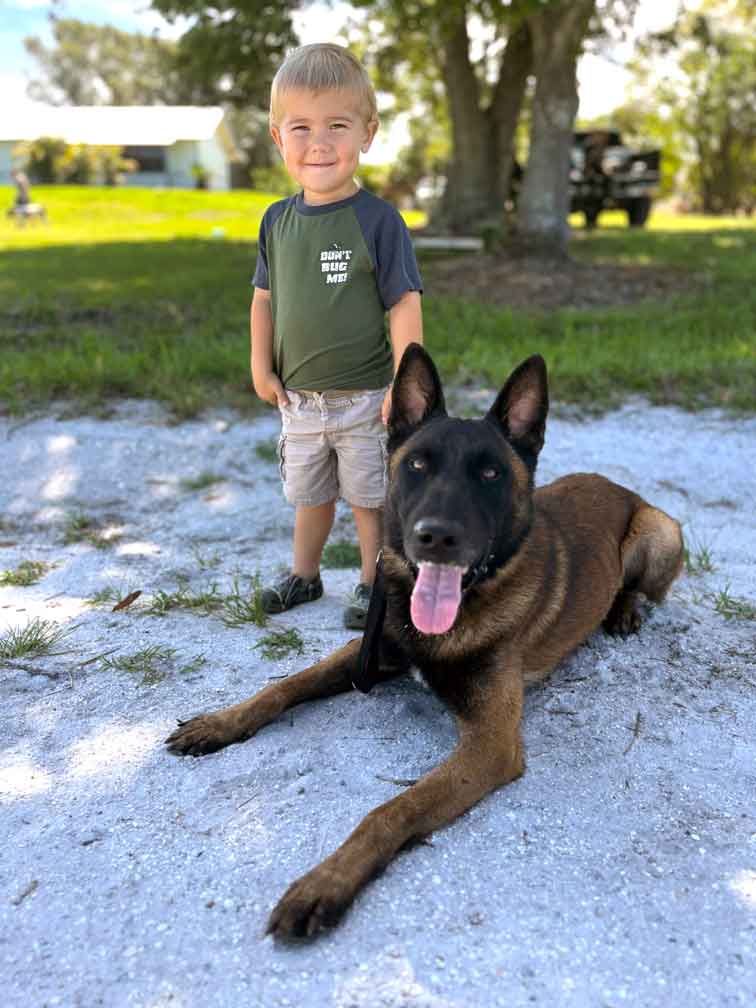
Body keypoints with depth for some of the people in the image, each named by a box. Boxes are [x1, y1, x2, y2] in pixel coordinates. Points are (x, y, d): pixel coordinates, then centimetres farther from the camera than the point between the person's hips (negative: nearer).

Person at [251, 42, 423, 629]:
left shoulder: (378, 220, -13)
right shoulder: (278, 220, 1)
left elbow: (405, 304, -14)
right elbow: (265, 296, 9)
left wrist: (404, 383, -18)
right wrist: (261, 367, 3)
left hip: (363, 397, -4)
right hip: (299, 399, 5)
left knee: (369, 496, 10)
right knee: (309, 494, 20)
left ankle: (373, 583, 28)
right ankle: (304, 575, 39)